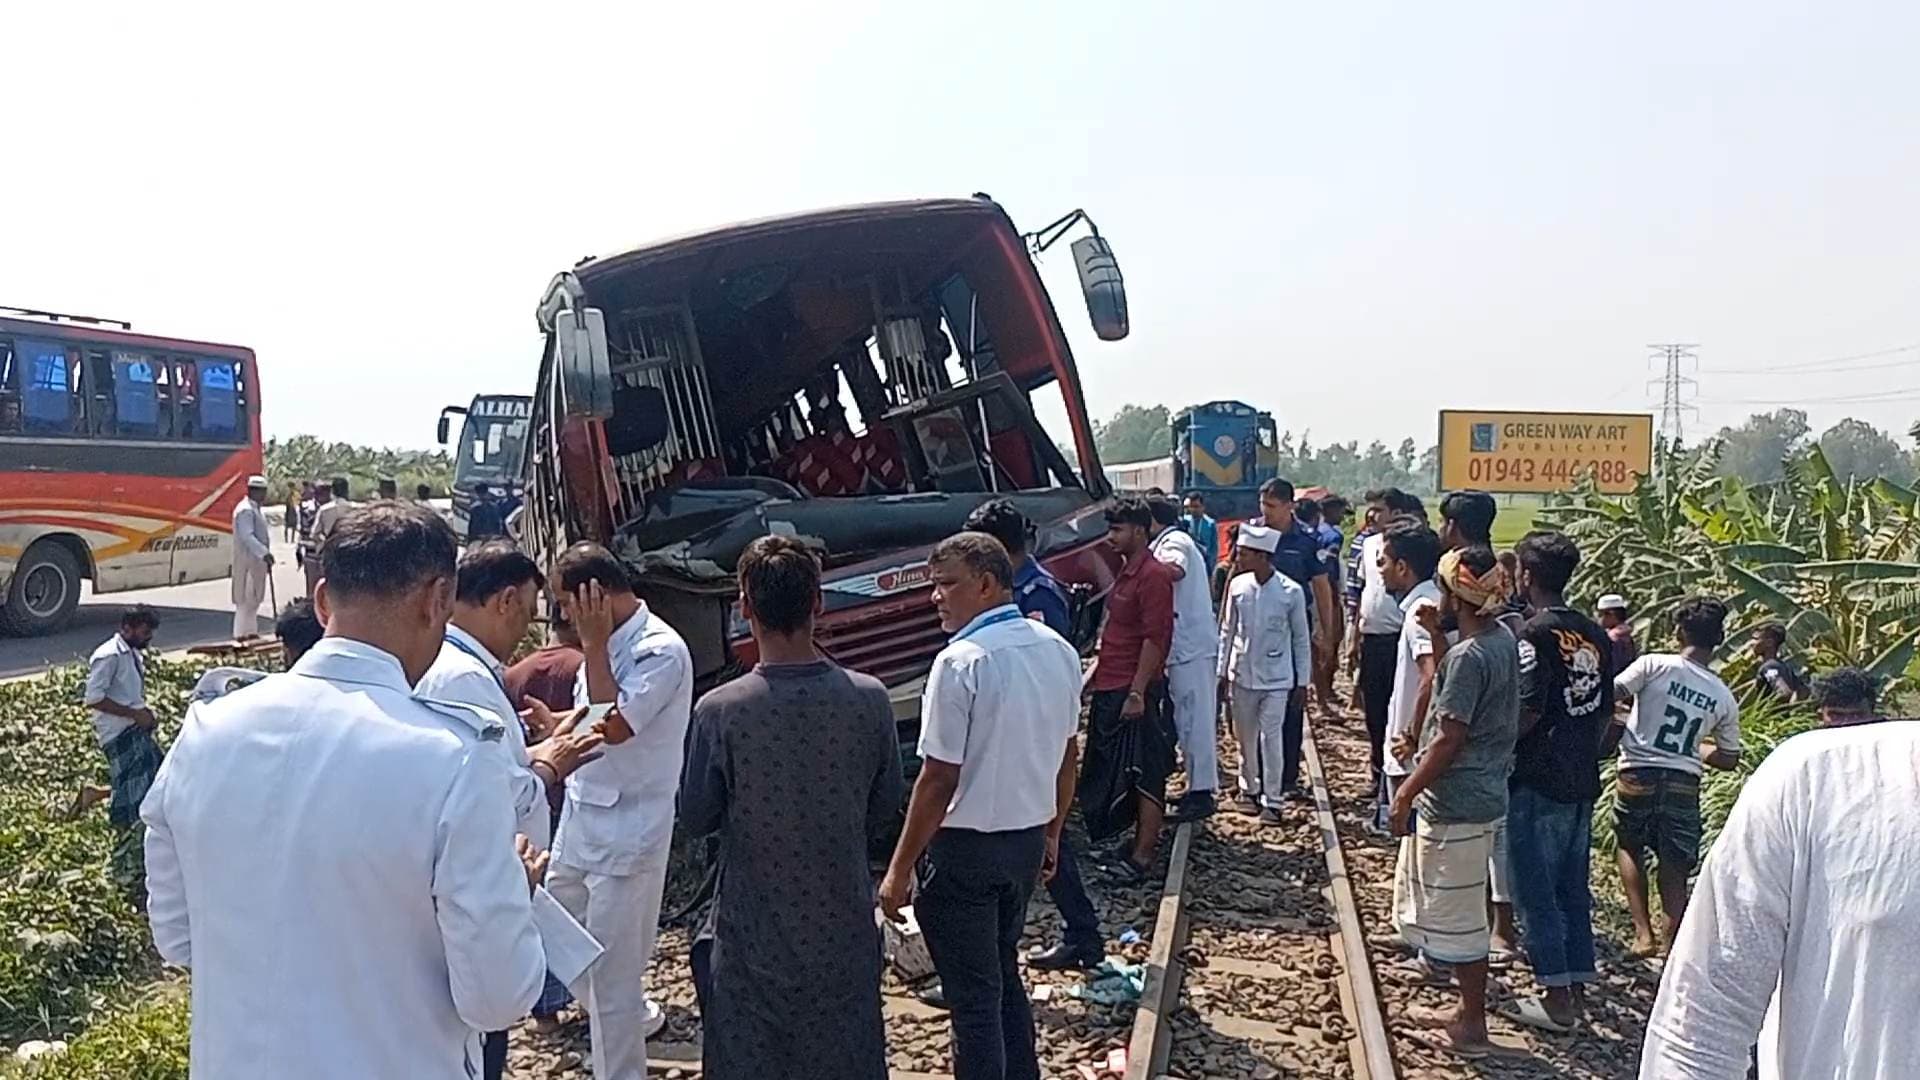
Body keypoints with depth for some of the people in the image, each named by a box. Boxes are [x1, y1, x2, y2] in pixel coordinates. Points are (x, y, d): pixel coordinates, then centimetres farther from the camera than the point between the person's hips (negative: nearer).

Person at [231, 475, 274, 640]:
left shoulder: (257, 509, 16)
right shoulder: (245, 510, -15)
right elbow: (247, 536, -24)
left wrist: (266, 555, 17)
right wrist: (264, 553, -31)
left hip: (258, 560, 10)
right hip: (248, 560, -10)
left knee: (254, 598, 15)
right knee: (247, 598, -7)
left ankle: (250, 631, 23)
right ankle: (242, 633, -4)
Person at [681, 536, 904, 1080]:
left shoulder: (720, 711, -19)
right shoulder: (869, 699, -12)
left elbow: (695, 819, -5)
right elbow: (885, 811, 0)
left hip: (754, 937, -2)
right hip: (844, 929, 2)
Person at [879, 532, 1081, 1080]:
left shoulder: (962, 662, -21)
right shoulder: (1058, 650, 1)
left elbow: (939, 779, -20)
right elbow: (1067, 755, 9)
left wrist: (900, 869, -12)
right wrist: (1051, 833, 21)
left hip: (965, 847, -7)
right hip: (1027, 840, 7)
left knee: (973, 996, 6)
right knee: (1004, 971, 24)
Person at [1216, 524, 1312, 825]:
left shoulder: (1291, 592, -12)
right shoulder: (1237, 585, -4)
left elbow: (1301, 639, -3)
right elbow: (1227, 631, 6)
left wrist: (1303, 681, -1)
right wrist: (1222, 671, 7)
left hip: (1276, 677, -3)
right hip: (1242, 674, 3)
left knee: (1271, 737, -2)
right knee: (1245, 736, 13)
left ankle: (1272, 800, 7)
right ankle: (1249, 788, 31)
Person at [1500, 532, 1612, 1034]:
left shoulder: (1535, 634, -16)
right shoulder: (1594, 634, 8)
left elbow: (1528, 711, -22)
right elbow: (1606, 711, 12)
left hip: (1538, 783, -8)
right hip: (1583, 781, 8)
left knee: (1535, 891, 3)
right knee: (1573, 887, 16)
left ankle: (1557, 999, 9)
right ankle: (1577, 986, 25)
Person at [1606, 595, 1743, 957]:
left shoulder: (1655, 665, -8)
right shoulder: (1724, 697, 5)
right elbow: (1729, 760, 12)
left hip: (1638, 776, -2)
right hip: (1684, 784, 2)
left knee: (1631, 848, 20)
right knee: (1675, 872, 8)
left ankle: (1643, 931, 11)